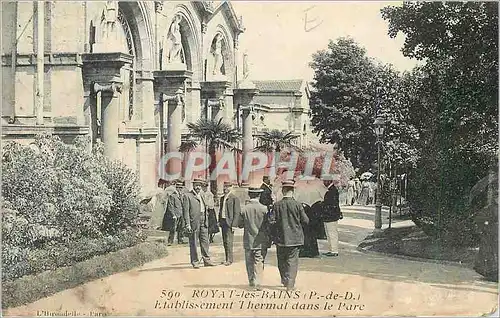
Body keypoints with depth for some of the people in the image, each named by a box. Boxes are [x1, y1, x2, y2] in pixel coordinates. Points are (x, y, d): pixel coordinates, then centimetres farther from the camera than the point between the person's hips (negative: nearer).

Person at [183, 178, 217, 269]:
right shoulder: (188, 196, -3)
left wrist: (207, 221, 15)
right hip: (194, 222, -6)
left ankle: (206, 259, 13)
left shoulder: (202, 195, 18)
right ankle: (195, 261, 8)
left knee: (205, 241, 7)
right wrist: (188, 224, -13)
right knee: (194, 243, 1)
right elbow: (186, 211, -7)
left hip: (203, 222, 6)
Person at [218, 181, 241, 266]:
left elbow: (237, 213, -11)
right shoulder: (222, 198, 17)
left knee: (228, 241, -10)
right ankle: (228, 258, 17)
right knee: (225, 242, 10)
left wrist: (234, 224, -16)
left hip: (229, 222, -8)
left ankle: (229, 259, -5)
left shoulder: (234, 198, -7)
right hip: (223, 221, 8)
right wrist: (219, 221, 13)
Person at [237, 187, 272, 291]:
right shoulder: (264, 209, -10)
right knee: (259, 262, 3)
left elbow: (240, 224, -1)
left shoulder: (244, 209, -8)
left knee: (250, 263, 12)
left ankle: (251, 282, 19)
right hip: (261, 242, -1)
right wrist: (269, 239, 7)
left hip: (248, 241, 1)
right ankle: (258, 283, -2)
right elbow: (268, 225, -5)